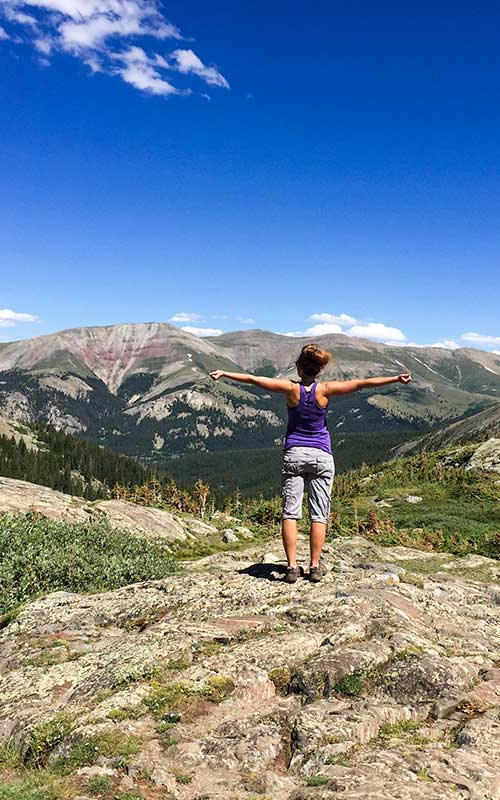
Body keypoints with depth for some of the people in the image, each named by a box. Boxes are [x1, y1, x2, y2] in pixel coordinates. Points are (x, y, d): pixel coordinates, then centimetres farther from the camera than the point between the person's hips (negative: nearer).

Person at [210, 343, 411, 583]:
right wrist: (396, 379, 1)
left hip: (293, 454, 0)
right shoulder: (325, 390, -9)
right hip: (321, 456, 0)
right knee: (319, 514, 6)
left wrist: (224, 373, 6)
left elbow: (253, 379, -4)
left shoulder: (291, 388, -8)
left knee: (290, 512, 3)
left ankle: (292, 566, -1)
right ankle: (315, 566, 7)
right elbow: (363, 383, -7)